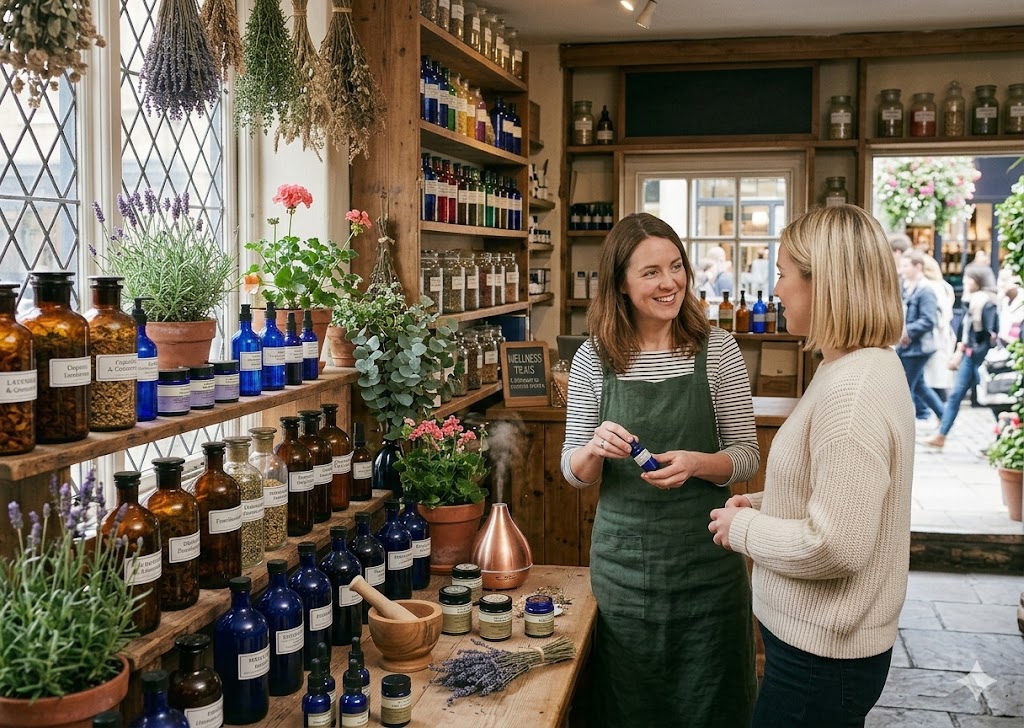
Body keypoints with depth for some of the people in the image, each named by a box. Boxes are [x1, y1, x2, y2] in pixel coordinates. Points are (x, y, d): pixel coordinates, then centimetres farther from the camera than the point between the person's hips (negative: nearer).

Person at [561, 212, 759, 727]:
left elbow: (747, 456, -2)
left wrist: (696, 463, -21)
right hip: (623, 556, 1)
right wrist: (594, 449, -19)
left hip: (705, 554, -1)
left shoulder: (717, 350, -5)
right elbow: (574, 472, 3)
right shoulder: (592, 360, -2)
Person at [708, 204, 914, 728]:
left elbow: (835, 546, -27)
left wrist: (743, 527, -13)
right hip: (823, 636, 10)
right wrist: (763, 504, 5)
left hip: (822, 656, -10)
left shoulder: (852, 392, -25)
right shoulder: (868, 367, 8)